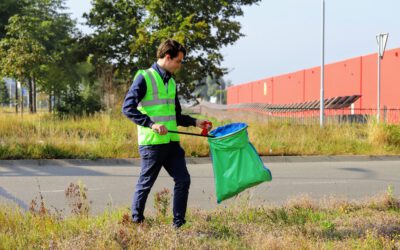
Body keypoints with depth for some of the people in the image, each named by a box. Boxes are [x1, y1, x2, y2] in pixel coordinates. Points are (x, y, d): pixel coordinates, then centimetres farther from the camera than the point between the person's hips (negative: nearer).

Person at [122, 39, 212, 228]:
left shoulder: (171, 82, 18)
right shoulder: (144, 78, -7)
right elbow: (128, 108, -15)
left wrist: (194, 122, 16)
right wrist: (151, 124, -23)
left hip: (172, 141, 7)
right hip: (151, 142, -7)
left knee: (183, 180, 3)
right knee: (145, 184, 2)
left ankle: (179, 224, 12)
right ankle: (136, 223, 16)